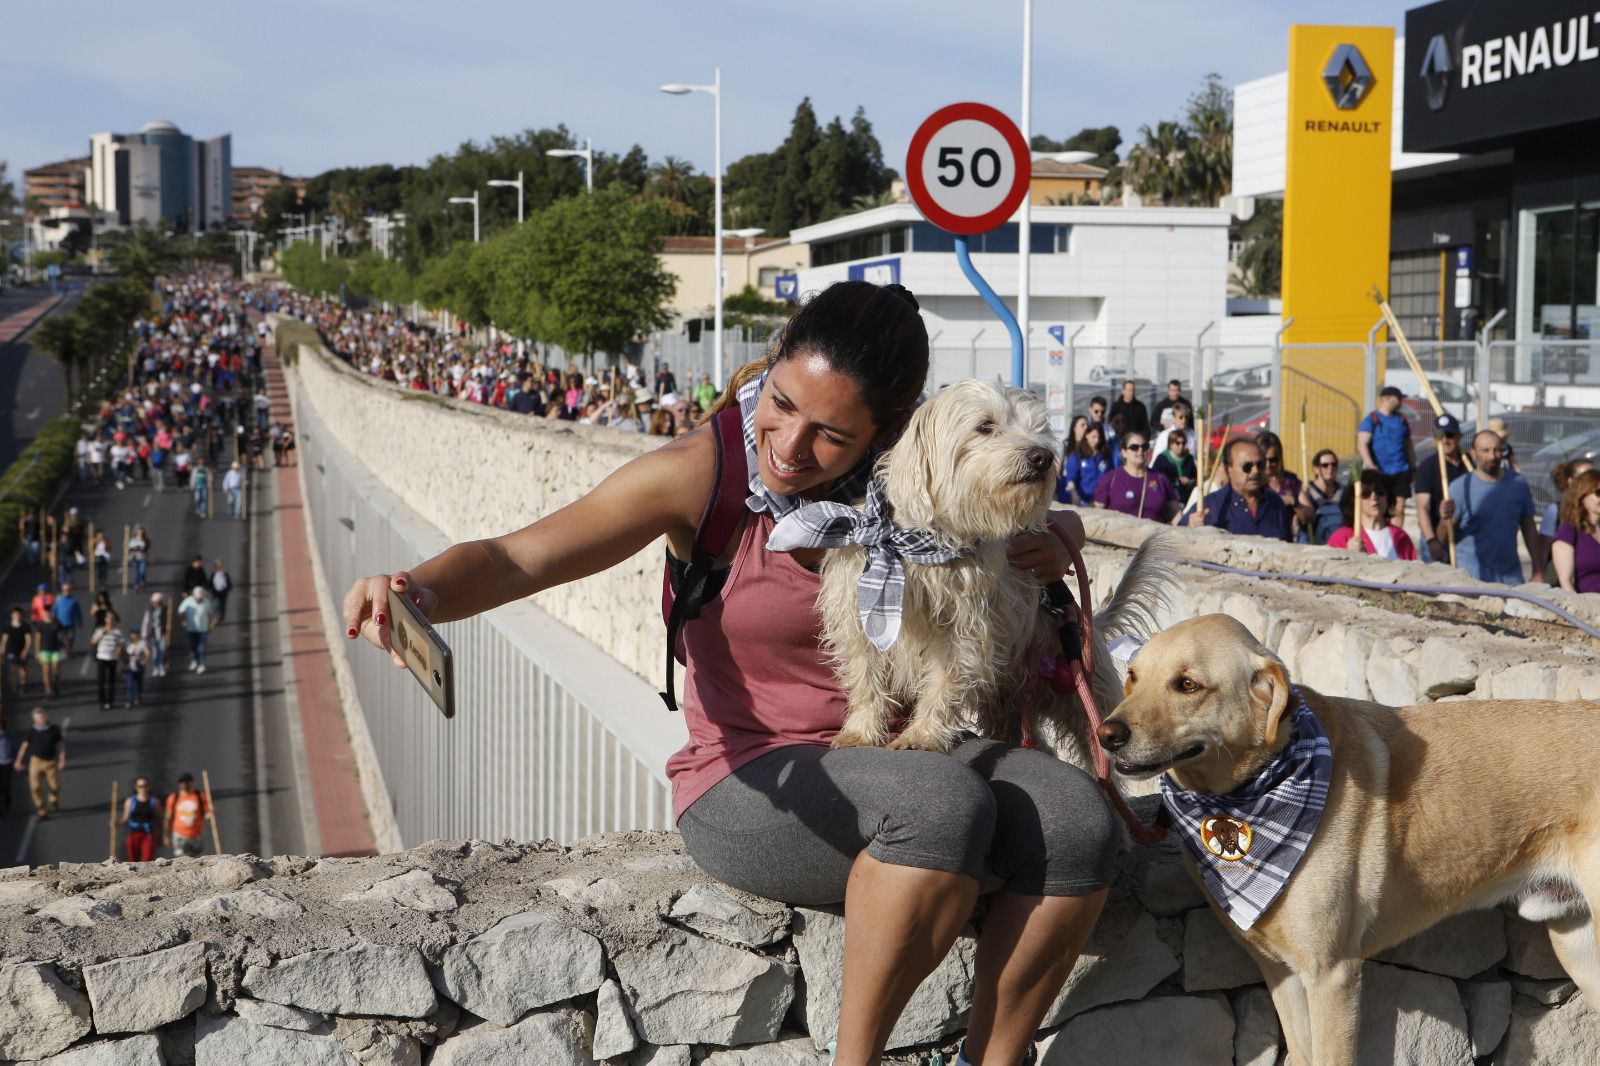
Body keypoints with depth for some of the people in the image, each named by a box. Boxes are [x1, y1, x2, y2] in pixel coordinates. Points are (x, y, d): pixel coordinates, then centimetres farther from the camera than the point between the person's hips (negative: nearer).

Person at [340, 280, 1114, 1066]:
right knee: (944, 800, -34)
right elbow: (519, 558, -22)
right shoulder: (703, 477, -14)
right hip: (752, 790, -5)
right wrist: (420, 591, -44)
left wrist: (1054, 538, -6)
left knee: (1073, 812, -24)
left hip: (899, 759, 5)